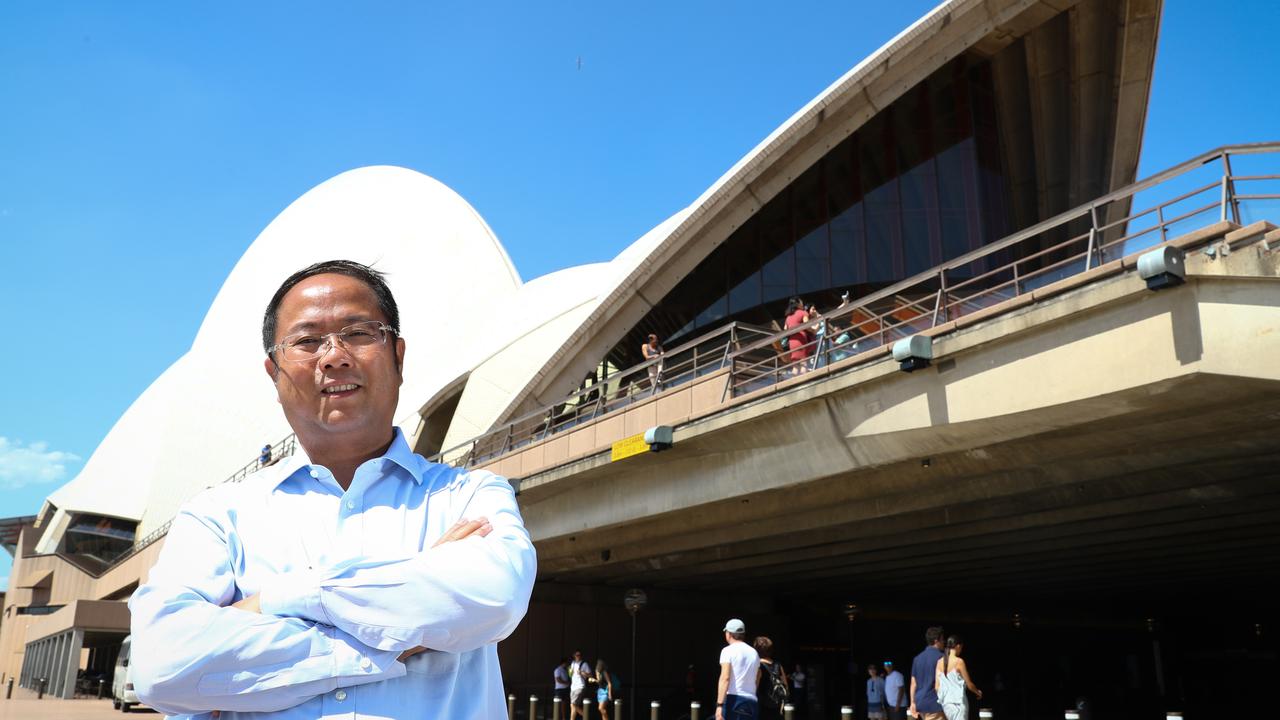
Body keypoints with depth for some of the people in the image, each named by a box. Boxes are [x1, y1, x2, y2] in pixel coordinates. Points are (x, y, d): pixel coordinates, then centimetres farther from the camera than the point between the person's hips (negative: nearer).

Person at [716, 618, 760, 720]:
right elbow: (757, 680, 15)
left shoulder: (728, 650, -4)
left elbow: (725, 678, -15)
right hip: (751, 701, 6)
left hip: (733, 699, -6)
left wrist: (719, 704, -19)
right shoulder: (754, 653, 17)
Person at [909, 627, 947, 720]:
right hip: (934, 703, -7)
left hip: (920, 703, 7)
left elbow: (913, 683, 11)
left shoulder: (917, 658, 11)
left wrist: (913, 703, 15)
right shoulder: (940, 658, -9)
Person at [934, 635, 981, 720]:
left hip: (945, 701, 6)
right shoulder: (959, 661, -10)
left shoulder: (940, 662, 4)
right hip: (958, 701, -5)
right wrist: (978, 692, 17)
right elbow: (969, 684, -2)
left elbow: (937, 686, 4)